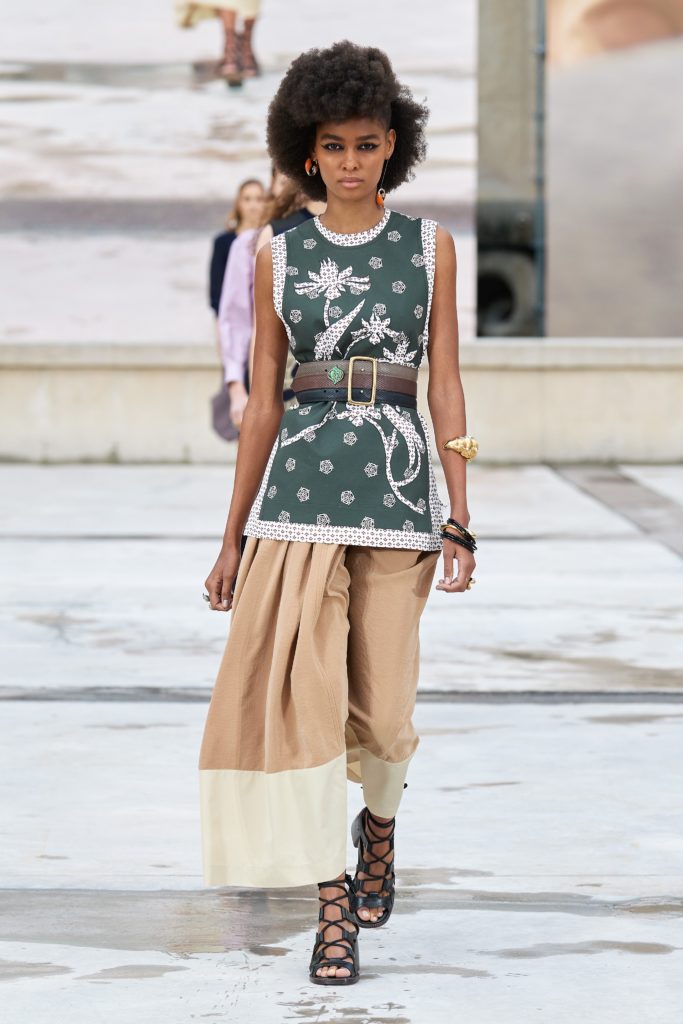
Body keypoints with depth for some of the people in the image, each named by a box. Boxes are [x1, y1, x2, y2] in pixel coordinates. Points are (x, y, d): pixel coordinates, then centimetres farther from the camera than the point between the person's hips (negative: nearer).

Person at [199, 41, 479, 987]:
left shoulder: (430, 246, 6)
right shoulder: (279, 258, 6)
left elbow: (447, 386, 5)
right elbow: (263, 401, 9)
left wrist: (462, 522, 0)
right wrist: (232, 537, 9)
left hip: (397, 485, 0)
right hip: (298, 484, 0)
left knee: (382, 705, 3)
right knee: (300, 691, -11)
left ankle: (380, 822, 36)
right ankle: (334, 907, -3)